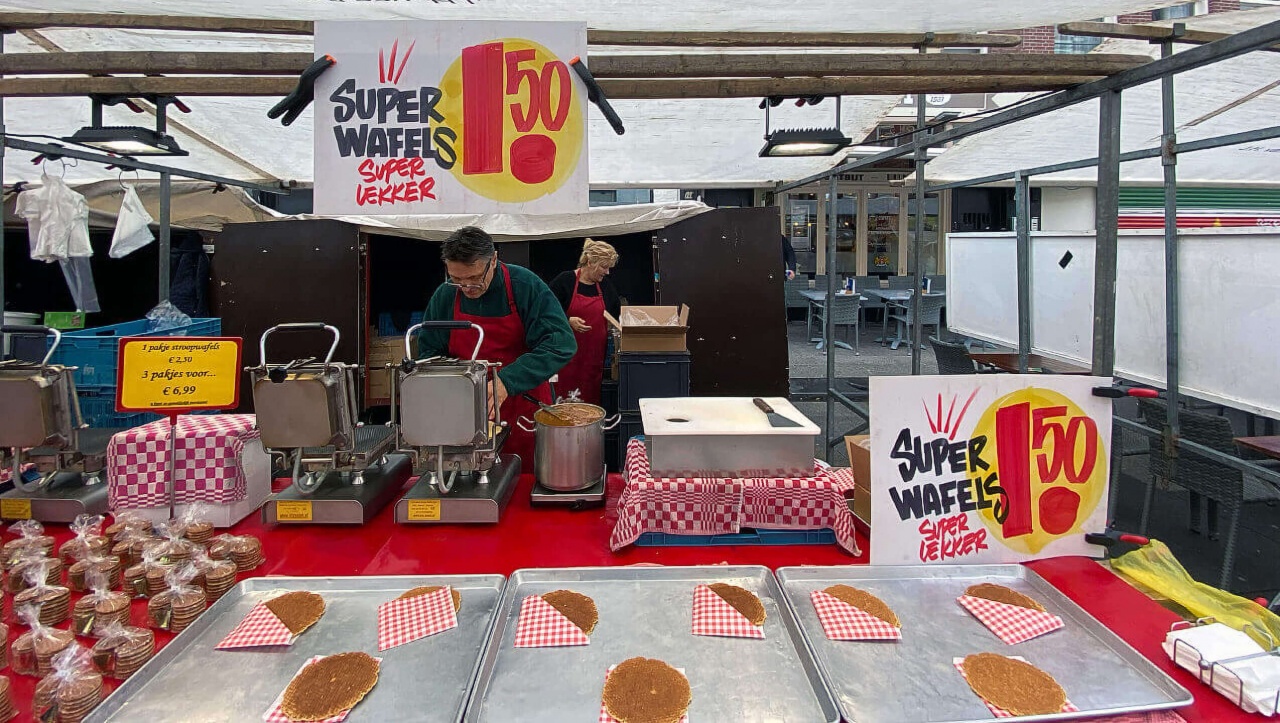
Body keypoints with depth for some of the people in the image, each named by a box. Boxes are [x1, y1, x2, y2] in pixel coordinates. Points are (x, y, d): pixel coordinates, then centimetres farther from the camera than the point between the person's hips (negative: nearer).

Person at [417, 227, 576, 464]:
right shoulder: (444, 296, -2)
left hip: (526, 413, -2)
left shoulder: (526, 285, -13)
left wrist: (507, 381, -31)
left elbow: (560, 343, -21)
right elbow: (428, 352, 9)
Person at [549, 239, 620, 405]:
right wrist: (568, 321, -19)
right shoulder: (564, 281, -4)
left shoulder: (605, 286, 13)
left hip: (595, 357, 5)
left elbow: (617, 316, 23)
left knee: (592, 400, 2)